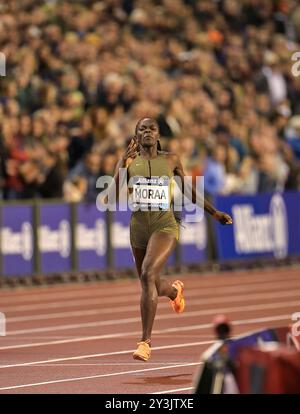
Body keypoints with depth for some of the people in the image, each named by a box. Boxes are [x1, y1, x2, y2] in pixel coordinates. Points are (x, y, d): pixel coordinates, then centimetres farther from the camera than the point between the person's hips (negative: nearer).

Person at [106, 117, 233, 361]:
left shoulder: (171, 160, 5)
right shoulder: (128, 162, 4)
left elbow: (190, 192, 18)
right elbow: (110, 199, -4)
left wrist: (214, 212, 15)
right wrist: (122, 166, -14)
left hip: (165, 225, -3)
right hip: (139, 226, 3)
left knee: (148, 275, -26)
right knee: (152, 286, 15)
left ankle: (146, 342, -24)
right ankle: (175, 290, 55)